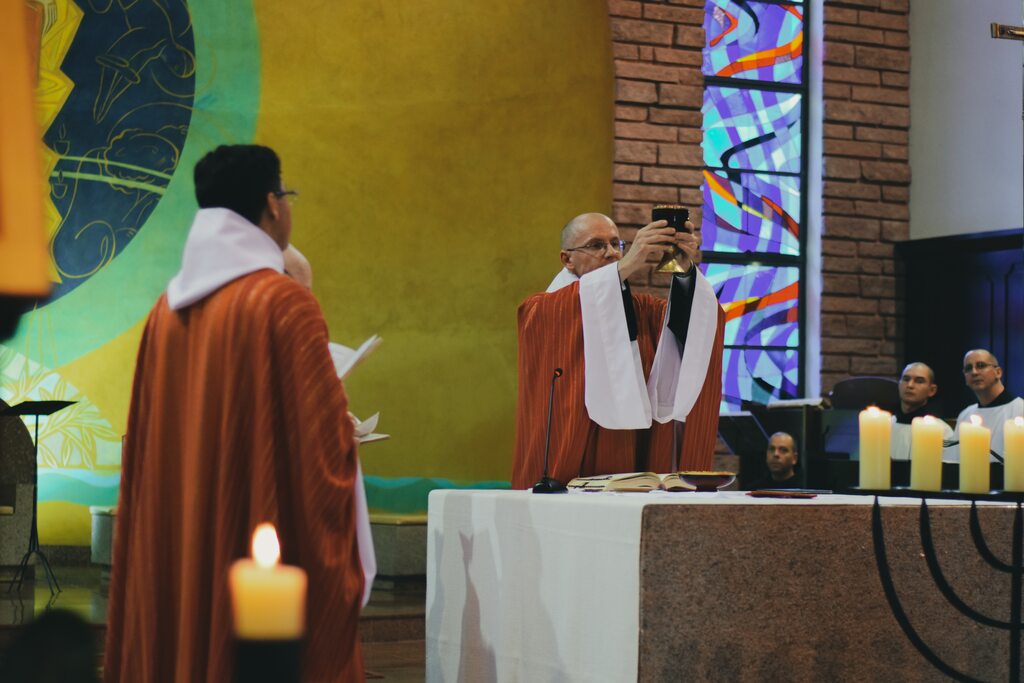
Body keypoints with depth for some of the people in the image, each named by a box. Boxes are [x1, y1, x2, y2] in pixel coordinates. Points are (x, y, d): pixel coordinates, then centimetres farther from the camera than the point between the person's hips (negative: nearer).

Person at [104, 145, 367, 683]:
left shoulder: (167, 310, 7)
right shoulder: (284, 302, -12)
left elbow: (145, 444, 13)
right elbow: (326, 437, -15)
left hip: (174, 545, 7)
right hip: (266, 542, -7)